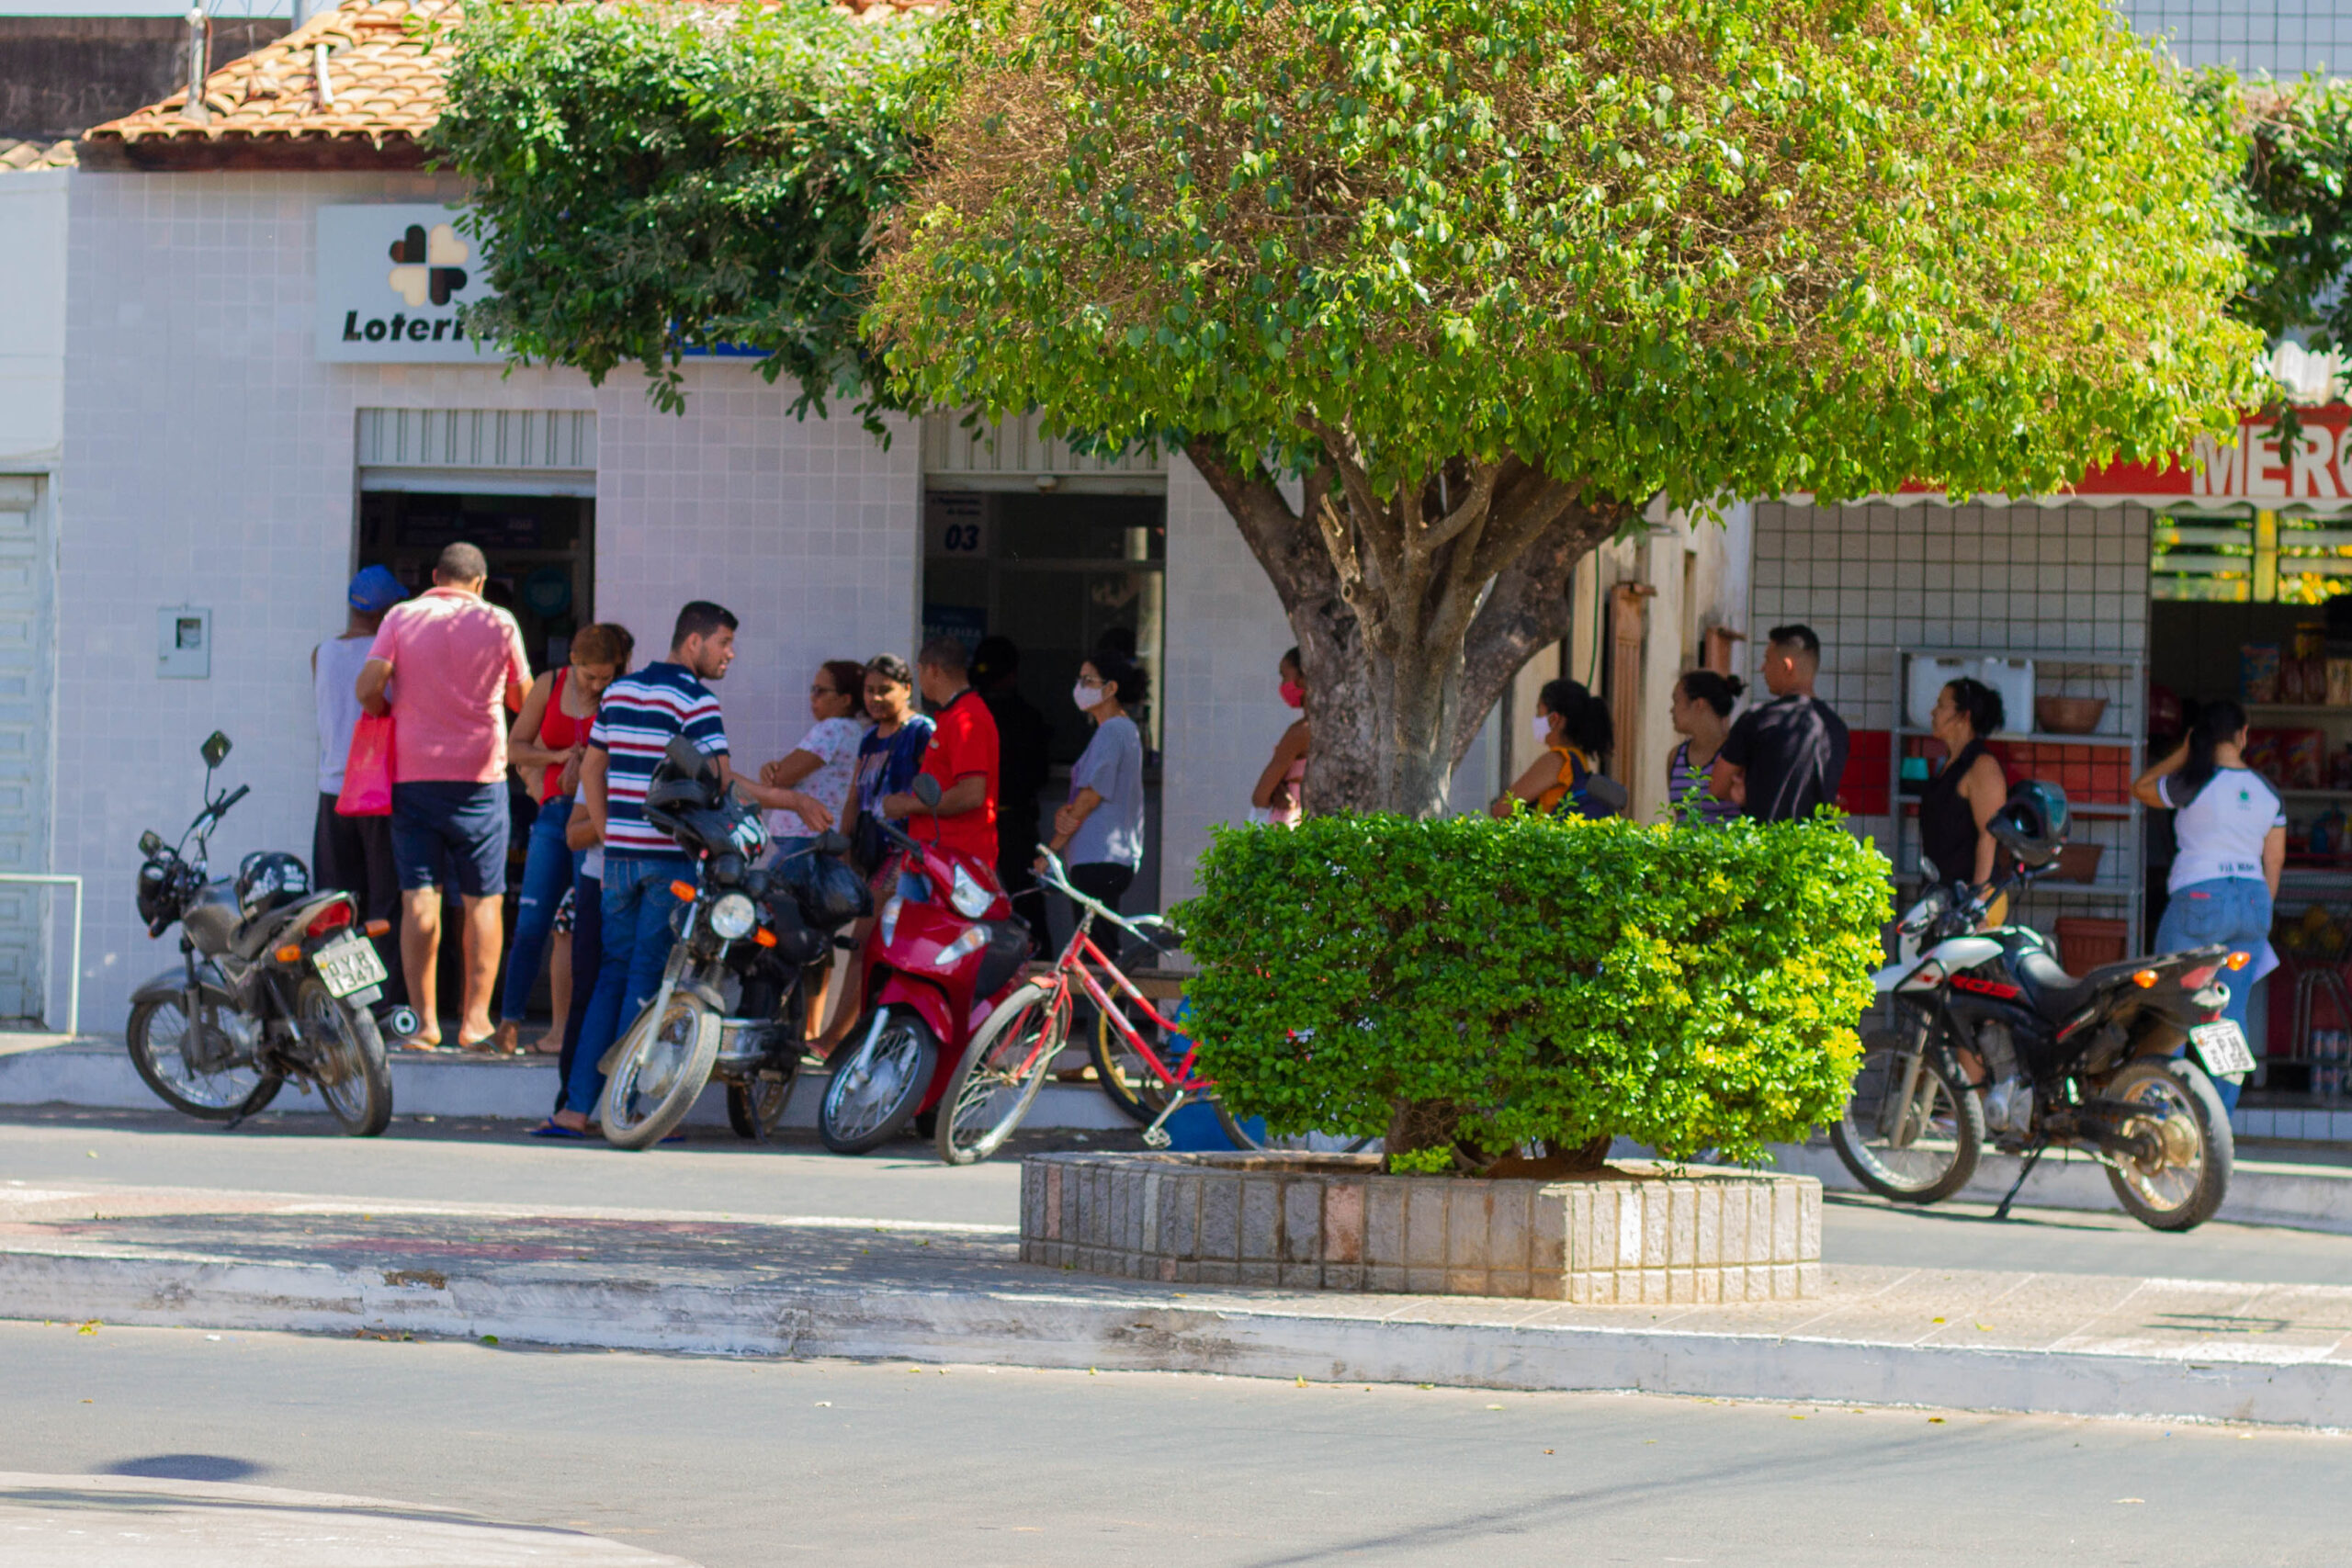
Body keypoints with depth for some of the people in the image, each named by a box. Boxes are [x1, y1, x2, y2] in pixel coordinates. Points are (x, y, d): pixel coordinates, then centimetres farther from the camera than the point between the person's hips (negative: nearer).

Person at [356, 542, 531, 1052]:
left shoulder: (402, 617, 1)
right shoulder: (498, 624, 1)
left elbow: (368, 686, -8)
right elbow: (522, 698, 10)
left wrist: (391, 713, 12)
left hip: (413, 774, 1)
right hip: (479, 776, -1)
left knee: (419, 898, 1)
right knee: (483, 900, 5)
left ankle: (425, 1022, -2)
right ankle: (475, 1019, 1)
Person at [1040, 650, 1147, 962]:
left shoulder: (1112, 731, -12)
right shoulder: (1127, 729, 19)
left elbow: (1092, 796, -15)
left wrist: (1051, 849, -9)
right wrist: (1064, 814, -5)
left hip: (1100, 862, -10)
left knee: (1097, 951, -11)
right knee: (1101, 950, 10)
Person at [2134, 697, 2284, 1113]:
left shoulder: (2195, 784, -9)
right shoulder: (2268, 793, 7)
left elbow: (2141, 789, 7)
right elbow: (2274, 861, 11)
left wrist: (2182, 753, 12)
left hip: (2199, 902, -5)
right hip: (2253, 901, 5)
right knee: (2233, 1014, 6)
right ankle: (2223, 1114, 4)